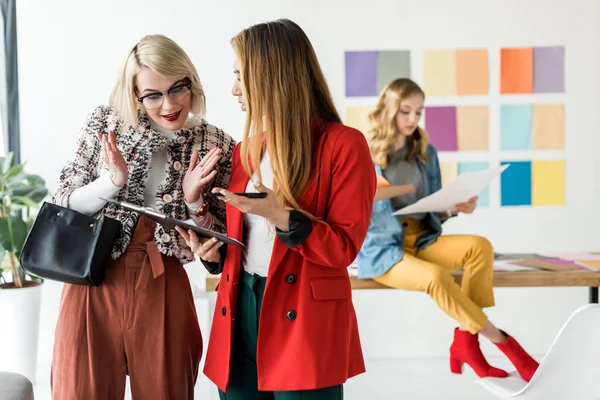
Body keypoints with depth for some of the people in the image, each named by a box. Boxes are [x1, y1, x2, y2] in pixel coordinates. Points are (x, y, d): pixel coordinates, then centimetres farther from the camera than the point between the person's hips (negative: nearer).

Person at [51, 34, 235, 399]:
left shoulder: (217, 148, -2)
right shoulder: (105, 124, -1)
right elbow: (63, 204, 2)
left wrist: (193, 201, -16)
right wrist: (113, 181, -15)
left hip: (163, 292, 0)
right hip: (94, 287, 1)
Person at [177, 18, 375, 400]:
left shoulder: (343, 145, -7)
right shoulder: (245, 150, 12)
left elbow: (343, 247, -10)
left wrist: (279, 216, -22)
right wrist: (214, 253, 0)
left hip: (306, 323, -6)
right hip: (240, 311, 6)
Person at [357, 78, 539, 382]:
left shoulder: (425, 152, 10)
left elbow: (434, 211, 13)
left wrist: (455, 208, -9)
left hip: (422, 239, 5)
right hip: (381, 248, -5)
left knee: (480, 246, -23)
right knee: (436, 277, -34)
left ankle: (465, 340, -19)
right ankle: (501, 341, -17)